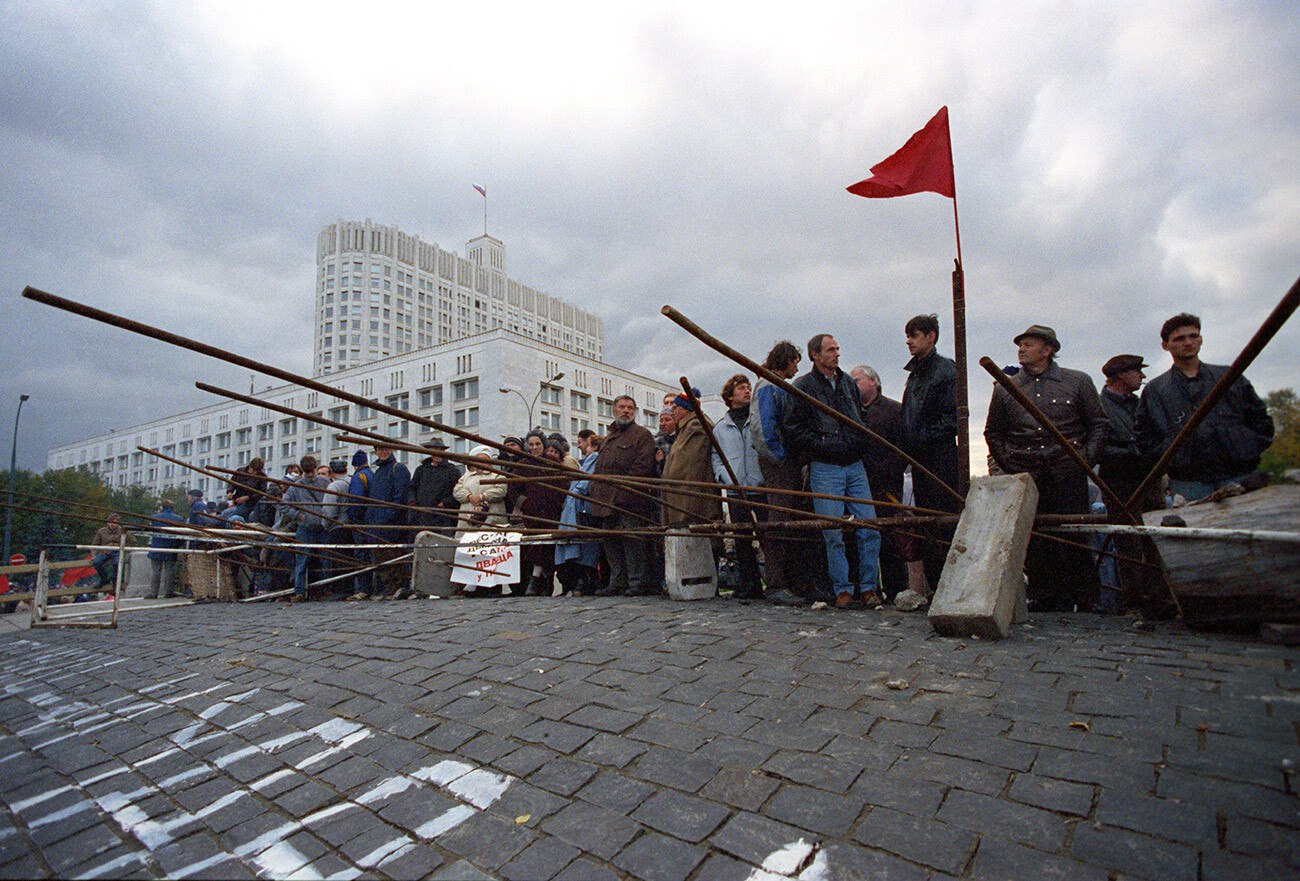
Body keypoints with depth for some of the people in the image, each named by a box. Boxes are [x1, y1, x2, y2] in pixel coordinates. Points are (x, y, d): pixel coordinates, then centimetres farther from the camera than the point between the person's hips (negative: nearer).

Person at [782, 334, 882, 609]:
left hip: (855, 465, 5)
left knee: (869, 529, 0)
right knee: (833, 533, -3)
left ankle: (869, 587, 13)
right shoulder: (802, 387, 0)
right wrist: (824, 445, -11)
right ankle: (842, 588, 11)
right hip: (824, 469, -5)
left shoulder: (847, 381, 18)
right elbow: (793, 431, -5)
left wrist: (861, 443, 12)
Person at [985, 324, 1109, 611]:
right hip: (1026, 476, 1)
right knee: (1033, 537, 0)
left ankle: (1085, 598, 12)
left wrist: (1087, 458, 2)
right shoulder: (1005, 389, 11)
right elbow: (992, 432, 18)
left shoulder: (1078, 381, 9)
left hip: (1068, 471, -1)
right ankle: (1043, 596, 10)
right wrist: (1008, 464, 9)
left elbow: (1098, 423, 13)